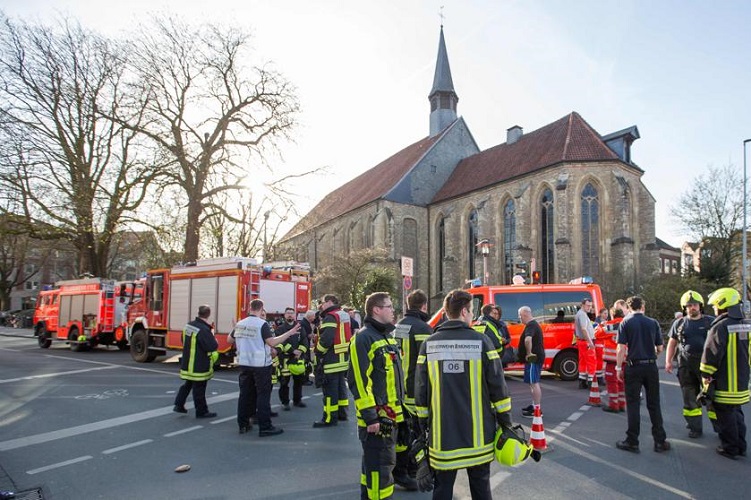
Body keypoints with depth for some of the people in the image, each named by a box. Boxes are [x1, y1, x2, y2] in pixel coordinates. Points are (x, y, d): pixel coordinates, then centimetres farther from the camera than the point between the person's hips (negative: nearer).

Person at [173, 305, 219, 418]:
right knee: (199, 389, 2)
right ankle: (201, 411, 12)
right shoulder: (204, 330, -25)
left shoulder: (189, 325, 3)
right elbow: (212, 346, -27)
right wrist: (212, 338, -8)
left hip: (187, 362, 8)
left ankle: (179, 404, 27)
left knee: (187, 384, 24)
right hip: (199, 366, -8)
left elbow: (184, 340, 18)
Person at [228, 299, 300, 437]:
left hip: (244, 364, 6)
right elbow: (272, 342, -21)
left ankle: (243, 424, 21)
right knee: (263, 395, -1)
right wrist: (290, 333, -17)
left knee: (245, 394, 14)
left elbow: (229, 340, 18)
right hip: (260, 365, -6)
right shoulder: (262, 324, -14)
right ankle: (265, 427, 0)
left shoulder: (239, 324, 5)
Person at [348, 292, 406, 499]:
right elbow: (359, 381, -22)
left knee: (380, 463, 21)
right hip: (376, 417, -9)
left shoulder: (388, 337, 14)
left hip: (391, 415, 9)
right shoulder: (364, 338, -17)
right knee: (380, 466, -3)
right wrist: (370, 416, -22)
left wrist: (400, 408, 21)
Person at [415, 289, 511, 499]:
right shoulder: (481, 341, -8)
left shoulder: (429, 344, -3)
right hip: (478, 431, -1)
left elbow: (421, 389, 0)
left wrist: (423, 423, 11)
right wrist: (505, 420, 6)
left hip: (441, 431, 1)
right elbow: (497, 385, -6)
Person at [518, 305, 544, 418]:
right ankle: (534, 405, 27)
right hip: (536, 357, 11)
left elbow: (528, 339, -39)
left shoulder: (530, 325, -18)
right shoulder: (534, 324, 17)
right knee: (534, 383, 18)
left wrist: (528, 353, -27)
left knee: (534, 383, -7)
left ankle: (537, 409, -4)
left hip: (533, 358, -11)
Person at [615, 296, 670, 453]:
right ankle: (660, 441, 18)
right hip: (651, 366, 3)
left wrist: (618, 367, -3)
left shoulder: (625, 323, -5)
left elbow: (621, 348, -10)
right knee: (654, 404, 13)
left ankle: (632, 442, 8)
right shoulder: (653, 323, 3)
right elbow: (660, 348, 6)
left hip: (634, 367, -2)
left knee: (633, 404, 4)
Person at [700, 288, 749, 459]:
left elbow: (711, 354, -18)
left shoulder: (720, 326, -19)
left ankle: (729, 448, 14)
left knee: (726, 416, 5)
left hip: (725, 383, -8)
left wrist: (706, 375, -7)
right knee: (737, 413, 21)